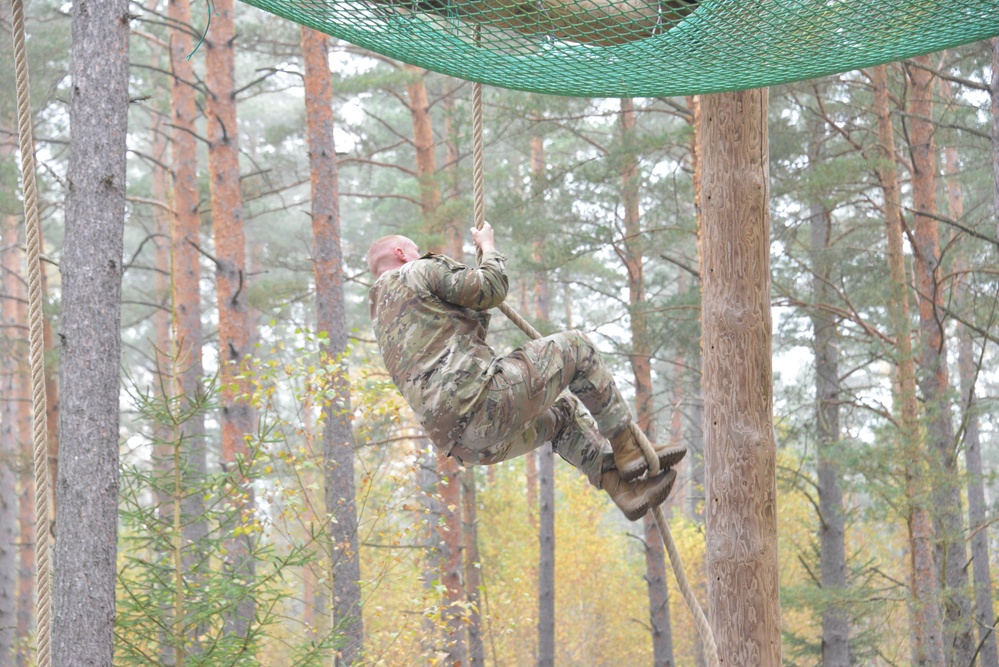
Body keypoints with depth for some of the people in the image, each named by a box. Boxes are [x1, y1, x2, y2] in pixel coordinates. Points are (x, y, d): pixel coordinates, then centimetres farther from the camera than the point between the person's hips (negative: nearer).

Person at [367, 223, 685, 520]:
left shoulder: (386, 325, 29)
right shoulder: (419, 273, 4)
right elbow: (493, 288, -3)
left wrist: (480, 313, 36)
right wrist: (488, 246, 15)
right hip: (486, 398, -9)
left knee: (563, 411, 30)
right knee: (575, 347, 6)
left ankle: (627, 491, 21)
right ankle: (628, 450, 9)